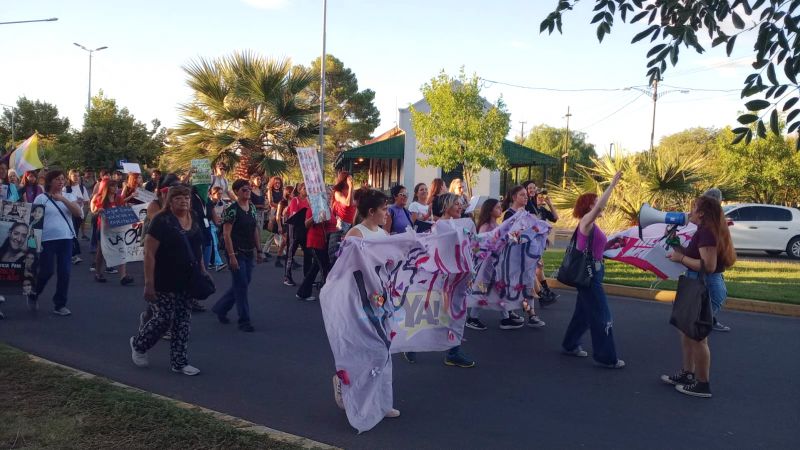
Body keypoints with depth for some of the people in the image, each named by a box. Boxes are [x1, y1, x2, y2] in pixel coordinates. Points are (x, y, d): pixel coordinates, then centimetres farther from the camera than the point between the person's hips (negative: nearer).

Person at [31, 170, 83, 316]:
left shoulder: (67, 197, 12)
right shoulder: (41, 198, 0)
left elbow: (78, 213, -3)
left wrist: (63, 199, -14)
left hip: (66, 239, 4)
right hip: (47, 239, -4)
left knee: (65, 272, 1)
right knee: (47, 271, -1)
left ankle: (60, 305, 12)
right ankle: (33, 295, 29)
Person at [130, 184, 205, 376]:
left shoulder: (193, 221, 8)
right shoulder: (161, 221, -13)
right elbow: (149, 254, -16)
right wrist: (149, 284, -20)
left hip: (187, 283, 7)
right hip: (165, 284, -6)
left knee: (183, 322, 8)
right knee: (164, 319, 0)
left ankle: (179, 362, 18)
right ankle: (138, 345, 28)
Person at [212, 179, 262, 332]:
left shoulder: (252, 207, 9)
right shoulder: (231, 210, -12)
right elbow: (226, 234, -16)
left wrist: (258, 250, 12)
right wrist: (232, 256, -20)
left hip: (249, 252, 7)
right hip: (236, 253, -7)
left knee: (240, 285, 14)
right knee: (241, 286, -3)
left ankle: (220, 308, 33)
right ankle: (244, 321, 6)